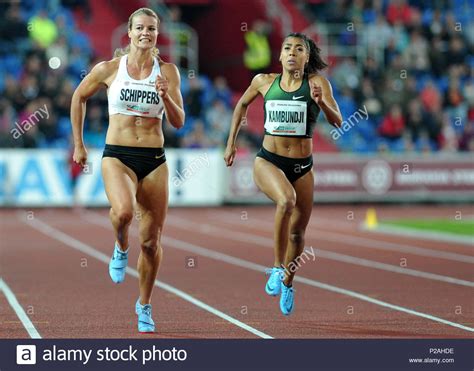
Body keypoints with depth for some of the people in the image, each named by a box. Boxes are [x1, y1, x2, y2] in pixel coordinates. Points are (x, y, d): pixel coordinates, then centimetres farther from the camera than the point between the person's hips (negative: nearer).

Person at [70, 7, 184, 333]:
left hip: (154, 159, 2)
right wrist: (78, 144, 15)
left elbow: (178, 122, 2)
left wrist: (166, 97, -18)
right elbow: (79, 98, 15)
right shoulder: (109, 69, 0)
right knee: (124, 211, -33)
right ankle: (121, 248, 2)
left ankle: (145, 305, 24)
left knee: (152, 241, 4)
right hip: (117, 156, -2)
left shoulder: (168, 71, 3)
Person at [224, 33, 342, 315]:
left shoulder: (317, 83, -5)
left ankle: (287, 283, 37)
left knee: (298, 232, 10)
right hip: (268, 161, -1)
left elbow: (338, 122, -12)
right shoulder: (264, 81, 0)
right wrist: (231, 143, 18)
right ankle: (277, 268, -19)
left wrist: (321, 101, -31)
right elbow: (243, 104, 19)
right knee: (286, 200, -33)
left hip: (302, 166, 1)